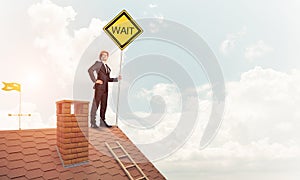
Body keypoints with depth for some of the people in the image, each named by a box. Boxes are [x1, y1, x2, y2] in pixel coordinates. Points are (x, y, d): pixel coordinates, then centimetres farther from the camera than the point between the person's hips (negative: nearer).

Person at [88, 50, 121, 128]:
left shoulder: (107, 66, 21)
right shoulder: (98, 63, -1)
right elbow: (90, 70, -17)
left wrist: (117, 79, 10)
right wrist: (95, 80, -16)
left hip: (105, 88, 7)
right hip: (99, 87, -7)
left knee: (104, 105, 10)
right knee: (95, 105, -3)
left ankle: (102, 122, 19)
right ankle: (93, 123, 2)